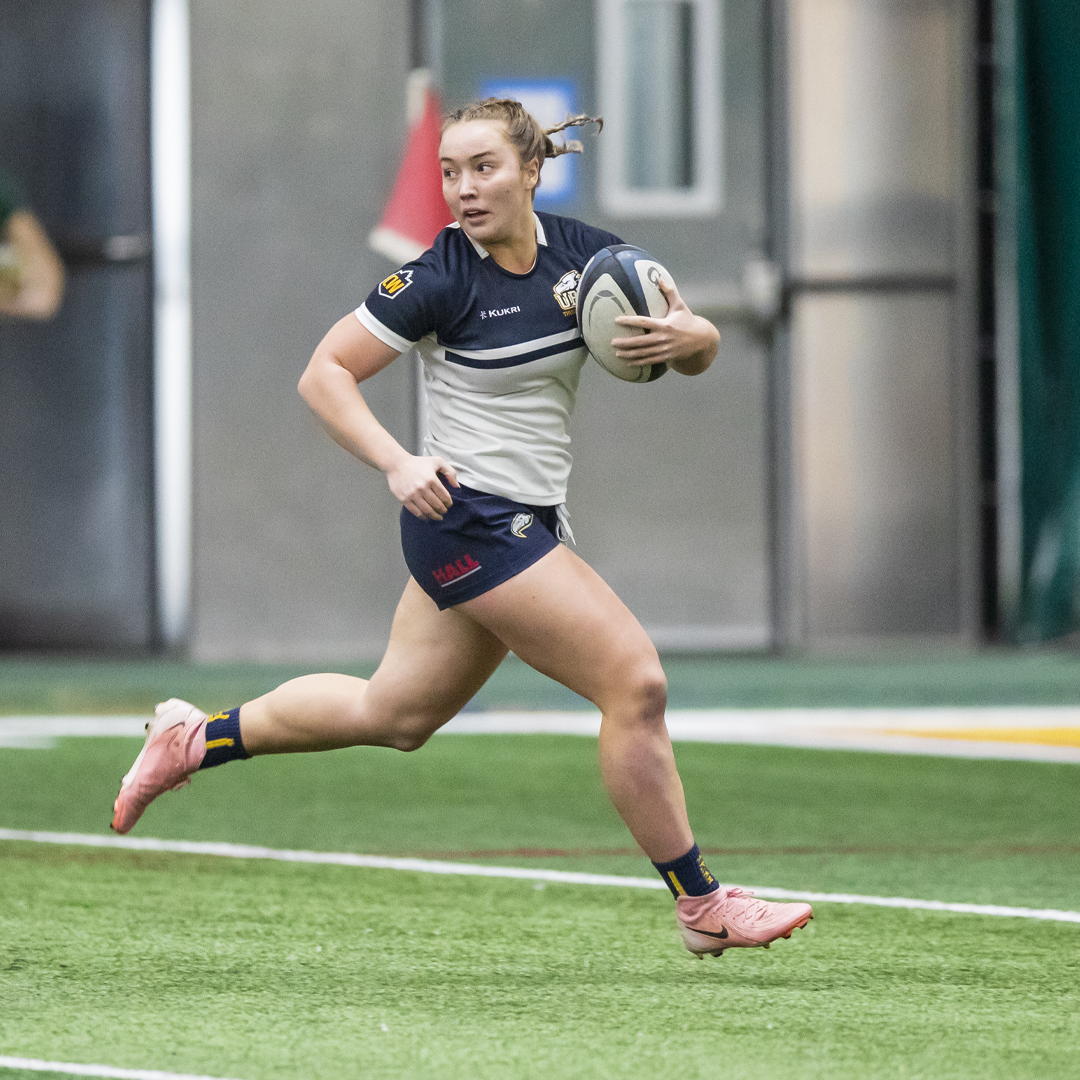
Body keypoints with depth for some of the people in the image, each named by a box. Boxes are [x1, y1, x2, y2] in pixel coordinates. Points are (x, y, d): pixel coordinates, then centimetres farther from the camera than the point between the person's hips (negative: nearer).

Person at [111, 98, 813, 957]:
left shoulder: (582, 253, 0)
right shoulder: (441, 281, -15)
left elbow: (700, 346, 6)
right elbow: (324, 374, -8)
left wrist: (683, 337, -18)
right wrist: (397, 462, -21)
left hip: (527, 523, 7)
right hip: (470, 514, -7)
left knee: (394, 712, 18)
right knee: (636, 683, -13)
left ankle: (197, 740, 33)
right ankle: (702, 908, -4)